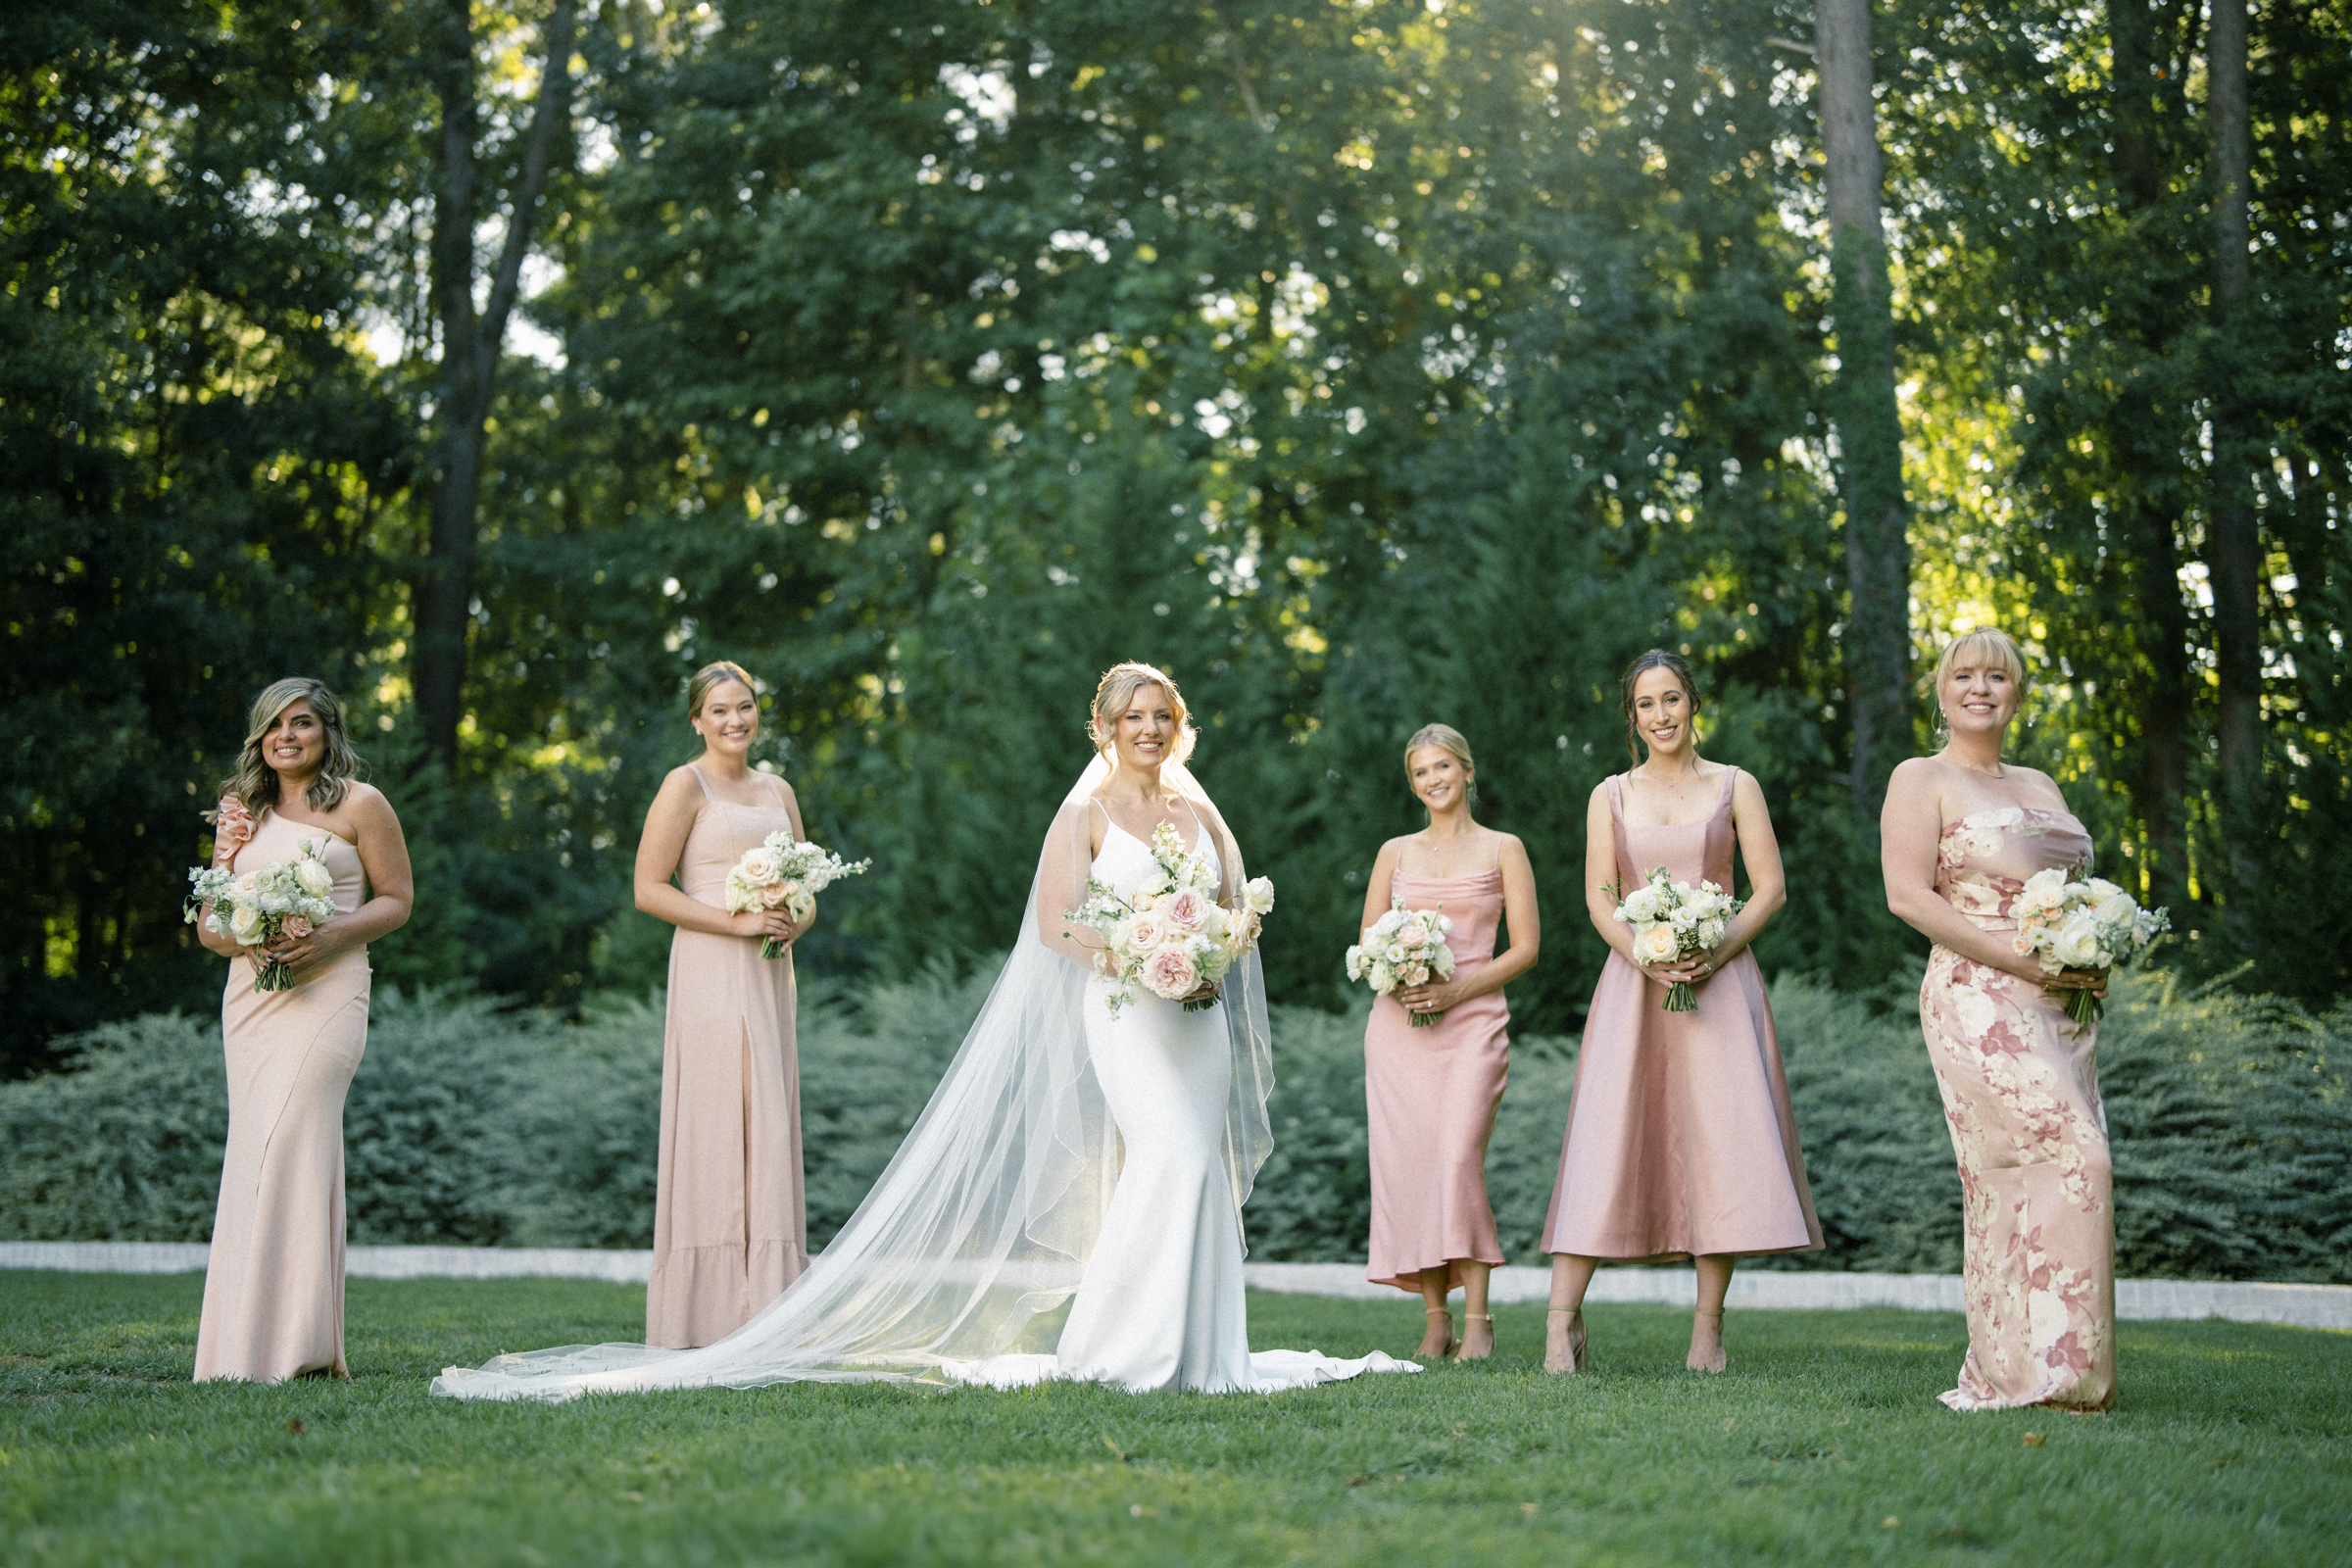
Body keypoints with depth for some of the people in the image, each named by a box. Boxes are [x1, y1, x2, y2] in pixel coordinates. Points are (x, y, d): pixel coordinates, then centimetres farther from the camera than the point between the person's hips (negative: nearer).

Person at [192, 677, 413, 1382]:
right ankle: (251, 1334, 7)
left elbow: (397, 899, 3)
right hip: (251, 992, 5)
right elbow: (208, 921, 16)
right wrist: (237, 936, -7)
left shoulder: (360, 804, 4)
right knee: (257, 1151, 2)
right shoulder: (239, 813, 17)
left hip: (326, 990, -5)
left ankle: (291, 1342, -15)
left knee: (287, 1144, -16)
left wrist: (331, 936, -14)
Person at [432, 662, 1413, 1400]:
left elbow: (1235, 905, 16)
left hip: (1200, 1012, 6)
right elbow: (1055, 922, -8)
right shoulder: (1086, 810, -1)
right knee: (1174, 1155, -21)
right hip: (1123, 1013, -6)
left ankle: (1199, 1348, 9)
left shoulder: (1197, 809, 14)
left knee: (1197, 1168, 3)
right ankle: (1122, 1347, -14)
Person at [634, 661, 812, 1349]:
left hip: (769, 975, 7)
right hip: (711, 974, -6)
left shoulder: (777, 790, 18)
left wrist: (795, 923, -1)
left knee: (770, 1131, 4)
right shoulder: (686, 786, -1)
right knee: (717, 1129, -10)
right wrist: (736, 922, -16)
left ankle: (763, 1309, 8)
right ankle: (708, 1313, -7)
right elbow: (649, 890, -9)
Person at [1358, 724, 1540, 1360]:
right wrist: (1395, 982, -7)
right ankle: (1434, 1317, 2)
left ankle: (1477, 1318, -13)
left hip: (1471, 1021, -3)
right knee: (1408, 1163, -4)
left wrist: (1457, 989, -10)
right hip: (1398, 1023, 3)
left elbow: (1525, 948, 3)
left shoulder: (1502, 850, 7)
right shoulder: (1396, 853, 15)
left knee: (1459, 1159, -18)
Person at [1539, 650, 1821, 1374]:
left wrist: (1714, 954, -13)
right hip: (1633, 982, 1)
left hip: (1719, 981, -1)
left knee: (1720, 1143, -8)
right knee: (1605, 1140, -8)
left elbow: (1770, 889, 3)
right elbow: (1600, 899, 5)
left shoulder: (1735, 787, 9)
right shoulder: (1610, 796, 12)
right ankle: (1563, 1321, -11)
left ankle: (1708, 1329, -3)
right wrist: (1647, 958, -13)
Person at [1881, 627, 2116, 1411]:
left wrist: (2098, 955, 4)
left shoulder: (2040, 786, 22)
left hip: (2063, 1007, 7)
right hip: (1980, 1002, -7)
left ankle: (2004, 1371, 4)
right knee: (2070, 1158, -18)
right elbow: (1908, 895, -10)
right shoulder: (1922, 779, 1)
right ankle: (2048, 1367, -14)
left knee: (2015, 1179, 3)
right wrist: (2019, 959, -17)